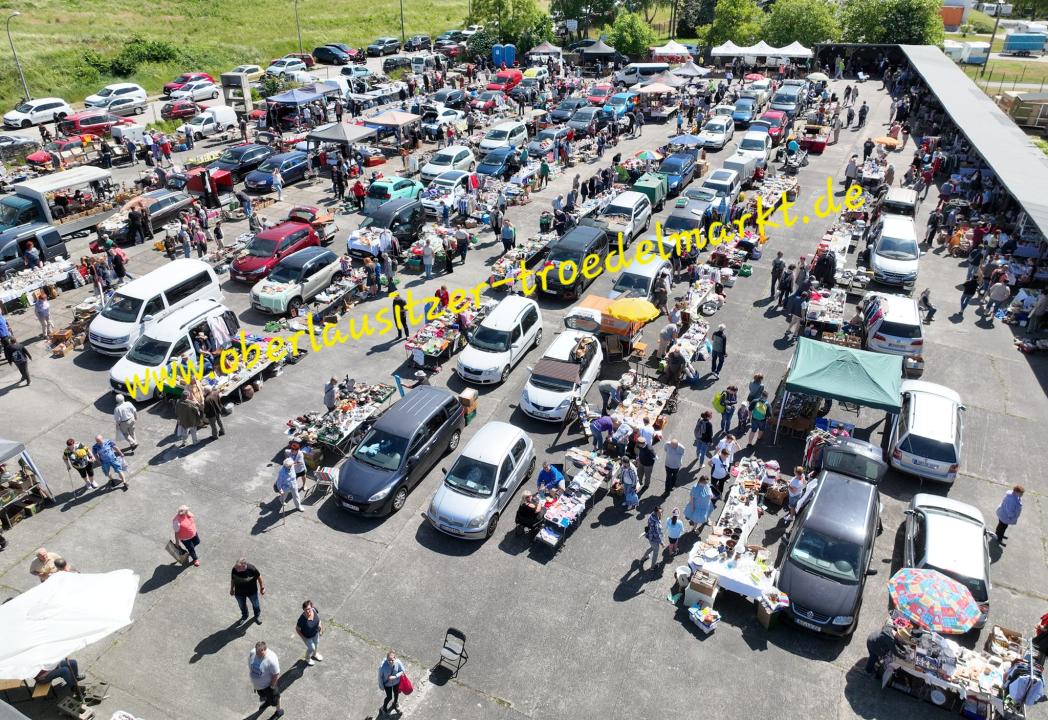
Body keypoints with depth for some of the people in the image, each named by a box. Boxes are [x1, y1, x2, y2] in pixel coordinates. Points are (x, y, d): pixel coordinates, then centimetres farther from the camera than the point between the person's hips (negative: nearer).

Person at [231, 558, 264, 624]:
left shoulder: (252, 569, -34)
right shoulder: (234, 569, -28)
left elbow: (259, 577, -15)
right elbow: (232, 579, -6)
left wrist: (262, 588, -5)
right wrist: (232, 589, 7)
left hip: (252, 592, -2)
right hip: (239, 592, 2)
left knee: (255, 604, 25)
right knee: (242, 606, 27)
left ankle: (257, 615, 55)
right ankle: (244, 615, 59)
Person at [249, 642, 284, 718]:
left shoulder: (271, 659, -39)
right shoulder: (252, 653, -21)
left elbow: (276, 674, -27)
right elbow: (249, 665, -1)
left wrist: (272, 686, -17)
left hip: (267, 684, -6)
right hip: (257, 684, 6)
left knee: (273, 698, 20)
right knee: (263, 695, 33)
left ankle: (279, 711, 47)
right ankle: (268, 702, 65)